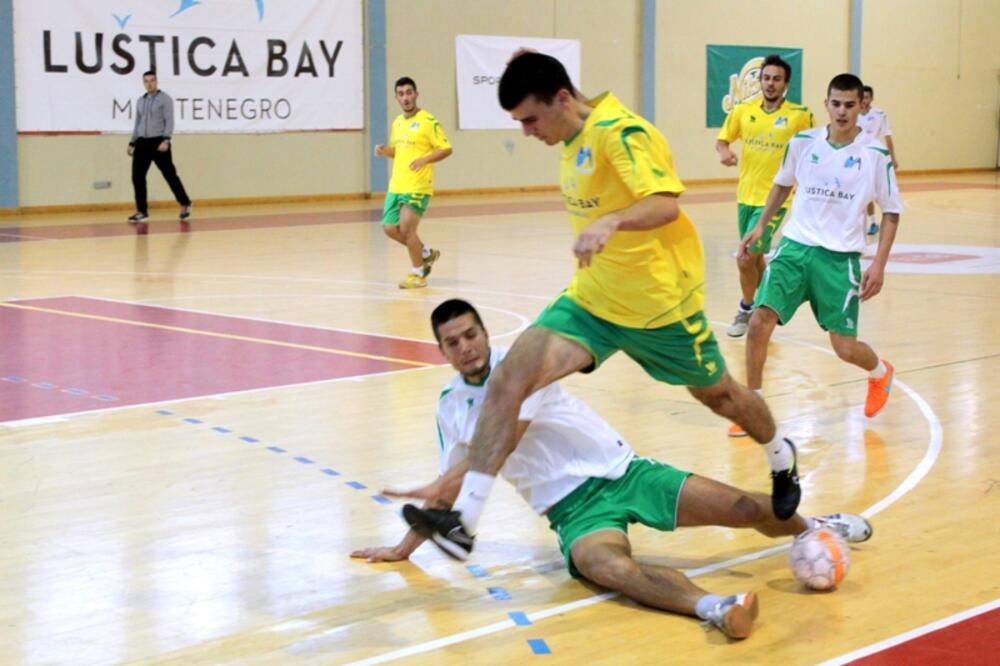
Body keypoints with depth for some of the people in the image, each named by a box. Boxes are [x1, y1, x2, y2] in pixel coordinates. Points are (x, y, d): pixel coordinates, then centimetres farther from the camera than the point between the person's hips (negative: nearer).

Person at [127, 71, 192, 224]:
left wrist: (166, 140, -22)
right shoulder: (140, 101, 16)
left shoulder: (165, 99, -3)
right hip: (142, 142, 6)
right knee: (137, 176, -2)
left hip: (158, 142, -5)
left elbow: (169, 121, -10)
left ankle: (185, 205, 14)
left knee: (170, 175, -2)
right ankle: (141, 211, 5)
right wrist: (132, 142, 17)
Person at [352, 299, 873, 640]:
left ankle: (811, 526, 27)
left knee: (747, 509, -7)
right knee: (605, 564, -35)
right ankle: (712, 607, -60)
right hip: (574, 507, 2)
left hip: (621, 470, -1)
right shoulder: (449, 405, 8)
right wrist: (405, 548, 18)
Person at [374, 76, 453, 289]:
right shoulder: (397, 123, 13)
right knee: (390, 228, 6)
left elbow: (446, 149, -10)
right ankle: (426, 254, 28)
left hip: (418, 186, -8)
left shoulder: (427, 121, -9)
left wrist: (424, 160, -23)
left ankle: (418, 274, 7)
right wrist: (385, 151, 3)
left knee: (406, 228, -12)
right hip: (396, 185, 8)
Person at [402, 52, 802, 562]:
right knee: (509, 378, -16)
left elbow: (665, 204, -33)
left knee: (717, 394, 16)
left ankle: (781, 457, 50)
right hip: (592, 300, 6)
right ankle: (464, 520, -20)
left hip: (660, 302, -6)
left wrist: (611, 222, -51)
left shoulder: (620, 131, -20)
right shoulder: (574, 141, 4)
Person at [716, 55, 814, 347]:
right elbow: (722, 139, 10)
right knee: (755, 257, 18)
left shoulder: (801, 115, -7)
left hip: (774, 199, -4)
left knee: (746, 259, -11)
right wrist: (724, 152, -12)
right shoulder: (743, 110, 1)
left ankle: (747, 310, 11)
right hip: (745, 195, 4)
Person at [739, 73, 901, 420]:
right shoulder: (803, 142, 0)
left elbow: (891, 211, 2)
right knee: (759, 322, -16)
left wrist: (879, 264, -6)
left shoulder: (875, 153, -6)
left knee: (845, 348, -1)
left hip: (840, 256, -2)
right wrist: (761, 225, 16)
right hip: (795, 246, 2)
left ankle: (881, 372, 37)